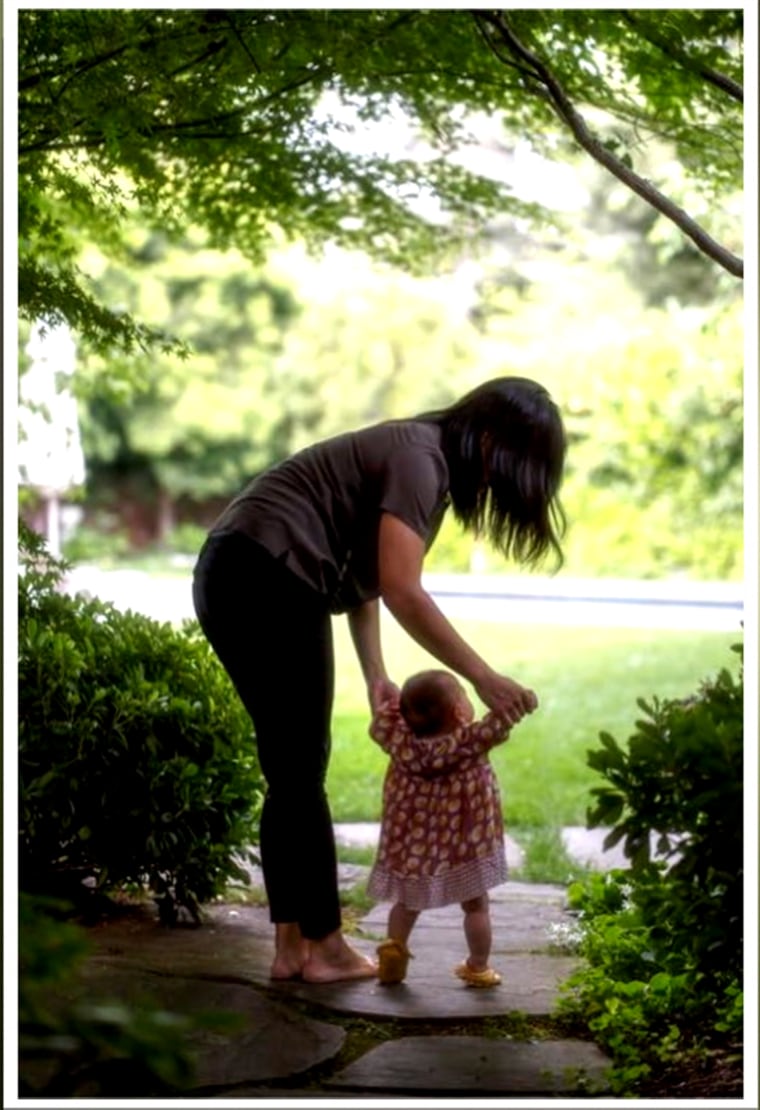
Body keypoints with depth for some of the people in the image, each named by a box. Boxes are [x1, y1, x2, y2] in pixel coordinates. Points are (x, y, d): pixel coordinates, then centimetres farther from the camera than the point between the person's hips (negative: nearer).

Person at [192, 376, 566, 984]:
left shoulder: (419, 456, 18)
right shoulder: (419, 457, -13)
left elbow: (363, 574, 17)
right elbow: (402, 591, -22)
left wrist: (377, 675, 9)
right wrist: (483, 677, -20)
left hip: (230, 577, 10)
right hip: (267, 580, -10)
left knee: (292, 775, 12)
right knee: (301, 777, -2)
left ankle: (291, 945, 16)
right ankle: (324, 946, 7)